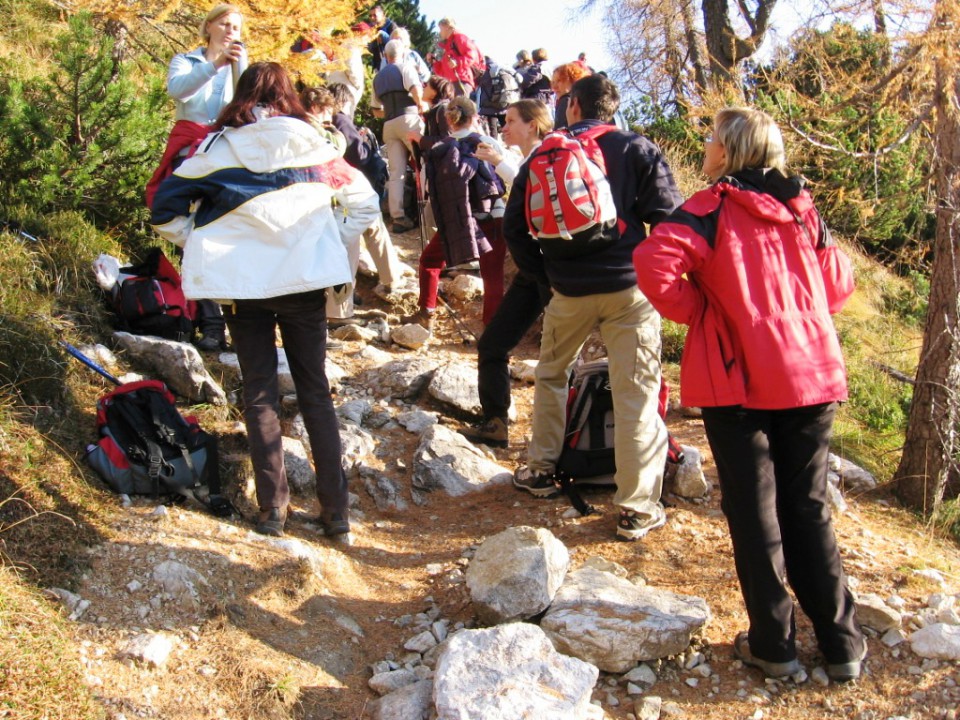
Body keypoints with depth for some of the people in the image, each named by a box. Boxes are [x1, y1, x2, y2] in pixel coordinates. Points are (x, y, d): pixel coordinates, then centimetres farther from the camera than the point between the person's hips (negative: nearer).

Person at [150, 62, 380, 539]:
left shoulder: (218, 148, -1)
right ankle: (335, 509, 11)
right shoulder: (311, 145, 2)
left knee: (259, 395, 10)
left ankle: (272, 508, 12)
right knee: (315, 392, 10)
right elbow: (364, 201, 6)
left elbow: (165, 210, 0)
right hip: (304, 281, 1)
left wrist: (203, 246, 11)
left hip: (240, 285, 0)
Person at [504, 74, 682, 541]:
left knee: (551, 375, 24)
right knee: (636, 394, 1)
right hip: (630, 289, -2)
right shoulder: (637, 149, 2)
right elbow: (669, 216, -6)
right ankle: (637, 508, 4)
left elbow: (514, 227, 9)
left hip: (570, 291, 2)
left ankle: (541, 470, 31)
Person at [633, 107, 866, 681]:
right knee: (809, 510, 15)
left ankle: (773, 644, 16)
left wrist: (695, 310, -8)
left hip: (739, 380, -5)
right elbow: (840, 281, 18)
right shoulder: (802, 210, 10)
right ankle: (842, 644, 22)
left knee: (755, 515, 7)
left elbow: (654, 262, -23)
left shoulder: (711, 210, -7)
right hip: (812, 376, 5)